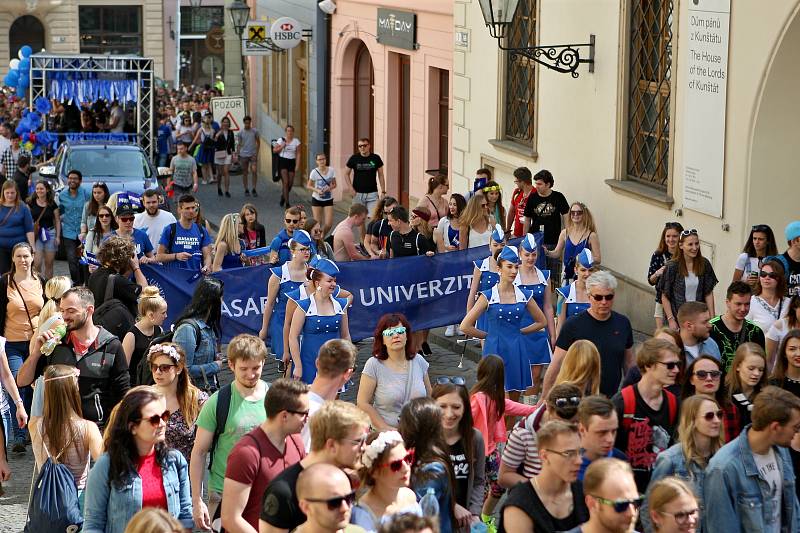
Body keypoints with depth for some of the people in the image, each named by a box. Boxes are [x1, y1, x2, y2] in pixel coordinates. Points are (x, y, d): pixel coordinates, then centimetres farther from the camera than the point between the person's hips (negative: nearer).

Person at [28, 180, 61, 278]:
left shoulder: (52, 204, 2)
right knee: (37, 263, -10)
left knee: (49, 264, 6)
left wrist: (58, 236, 0)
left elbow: (57, 221, 7)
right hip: (36, 234, -1)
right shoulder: (31, 203, 1)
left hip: (50, 233, 1)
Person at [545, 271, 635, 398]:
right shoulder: (573, 325, -5)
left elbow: (629, 362, 16)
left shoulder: (623, 323, 7)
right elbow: (556, 364, -5)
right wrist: (545, 399, -7)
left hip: (613, 398, 3)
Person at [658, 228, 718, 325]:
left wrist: (712, 318, 0)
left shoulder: (705, 264, 1)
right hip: (678, 317, -2)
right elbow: (665, 296, -5)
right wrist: (671, 319, -11)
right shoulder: (672, 266, -8)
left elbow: (708, 293, 5)